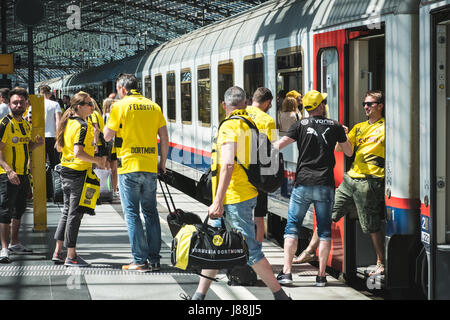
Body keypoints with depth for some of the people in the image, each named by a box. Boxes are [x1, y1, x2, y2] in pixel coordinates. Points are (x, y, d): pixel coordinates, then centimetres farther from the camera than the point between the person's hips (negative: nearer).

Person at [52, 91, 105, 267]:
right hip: (79, 173, -9)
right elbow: (78, 153, -26)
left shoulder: (68, 122, 10)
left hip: (66, 171, 9)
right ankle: (71, 256, 3)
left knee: (67, 211, 16)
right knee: (75, 214, -3)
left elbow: (59, 147, 18)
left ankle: (58, 252, 19)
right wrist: (96, 160, -13)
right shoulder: (82, 126, -18)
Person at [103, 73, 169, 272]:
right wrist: (163, 162, 17)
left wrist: (108, 120, 15)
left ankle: (140, 260, -3)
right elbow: (164, 138, 8)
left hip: (129, 166, -4)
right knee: (151, 212, 11)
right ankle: (154, 260, 11)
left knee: (132, 213, 0)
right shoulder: (154, 106, 9)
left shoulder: (120, 106, -5)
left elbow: (107, 136, -2)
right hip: (150, 167, 4)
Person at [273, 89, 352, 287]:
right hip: (325, 185, 1)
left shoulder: (301, 125, 0)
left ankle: (286, 272, -3)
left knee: (292, 226, 6)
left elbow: (278, 146, -5)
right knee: (324, 230, 7)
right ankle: (321, 276, 4)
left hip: (303, 183, -1)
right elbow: (349, 152, 16)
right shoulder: (335, 126, 5)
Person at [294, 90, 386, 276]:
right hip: (350, 178, 7)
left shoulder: (386, 128, -2)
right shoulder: (359, 127, 18)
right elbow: (341, 148, 12)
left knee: (372, 227, -3)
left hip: (369, 182, -7)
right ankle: (309, 252, 13)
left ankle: (381, 264, 10)